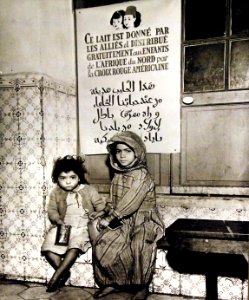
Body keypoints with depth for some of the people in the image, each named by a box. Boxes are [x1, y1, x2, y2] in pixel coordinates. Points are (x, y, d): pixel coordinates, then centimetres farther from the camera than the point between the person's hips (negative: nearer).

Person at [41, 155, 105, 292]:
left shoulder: (89, 190, -2)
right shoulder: (56, 192, 3)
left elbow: (100, 206, 1)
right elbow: (52, 210, 4)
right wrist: (58, 221, -16)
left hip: (83, 227, -3)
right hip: (63, 227, 3)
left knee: (74, 247, -28)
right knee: (47, 248, -17)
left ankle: (56, 276, -11)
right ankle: (64, 272, 1)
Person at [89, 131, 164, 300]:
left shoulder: (142, 175, -13)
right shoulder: (118, 176, 10)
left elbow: (130, 203, -20)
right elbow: (112, 201, 11)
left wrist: (109, 219, -19)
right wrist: (105, 217, -6)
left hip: (143, 220, -6)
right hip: (123, 221, 6)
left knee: (139, 244, -29)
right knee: (102, 242, -11)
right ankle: (112, 282, 9)